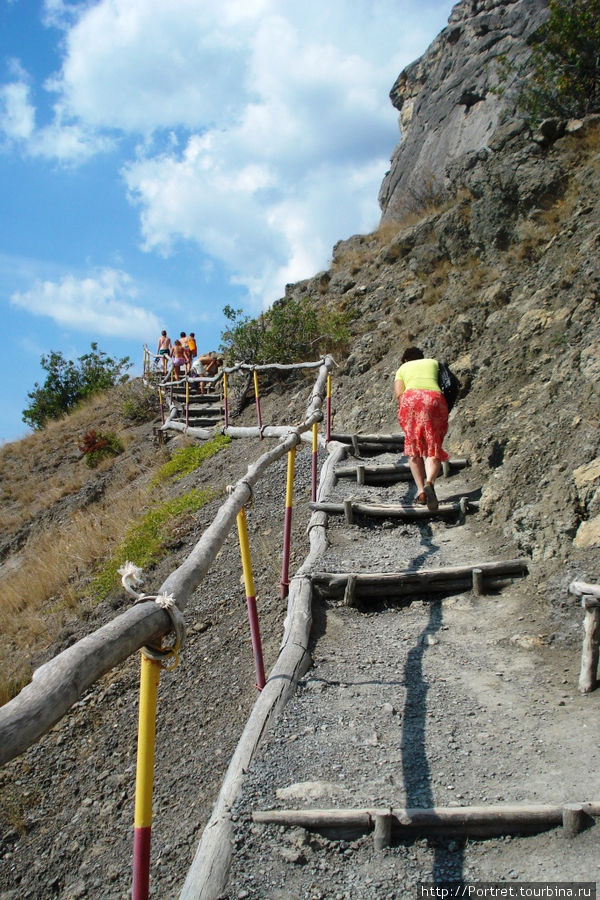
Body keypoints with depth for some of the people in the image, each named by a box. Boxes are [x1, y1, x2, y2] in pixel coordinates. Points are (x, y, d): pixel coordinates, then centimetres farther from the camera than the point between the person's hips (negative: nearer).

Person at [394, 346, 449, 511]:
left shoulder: (402, 368, 28)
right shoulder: (434, 363, 33)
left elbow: (399, 394, 11)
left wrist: (406, 412, 20)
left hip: (412, 397, 0)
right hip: (435, 398, 0)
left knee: (414, 449, 10)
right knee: (434, 450, 1)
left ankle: (420, 490, -1)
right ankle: (429, 482, -26)